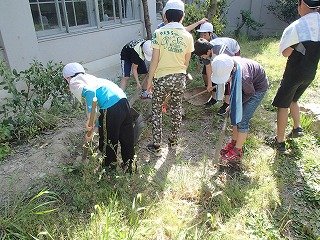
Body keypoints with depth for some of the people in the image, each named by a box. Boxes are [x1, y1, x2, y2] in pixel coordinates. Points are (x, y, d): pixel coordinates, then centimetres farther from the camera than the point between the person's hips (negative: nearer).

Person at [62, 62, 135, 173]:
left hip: (110, 108, -8)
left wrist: (90, 118, -18)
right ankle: (128, 166, 38)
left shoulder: (74, 83, 6)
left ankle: (109, 166, 38)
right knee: (126, 137, 20)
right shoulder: (88, 77, 31)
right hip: (123, 100, 8)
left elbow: (90, 91, -19)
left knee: (107, 139, 16)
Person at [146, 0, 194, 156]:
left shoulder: (159, 33, -11)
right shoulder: (188, 36, -2)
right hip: (180, 78, 3)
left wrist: (149, 79, 0)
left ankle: (156, 146, 14)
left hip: (162, 78, -3)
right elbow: (186, 62, 5)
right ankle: (173, 140, 34)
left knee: (156, 111, 11)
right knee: (176, 110, 18)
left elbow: (154, 60, -11)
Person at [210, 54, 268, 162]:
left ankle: (238, 150, 9)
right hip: (243, 86, 7)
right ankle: (234, 142, 25)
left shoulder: (243, 77, -43)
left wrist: (235, 104, -13)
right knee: (234, 115, 8)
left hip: (258, 88, -7)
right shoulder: (228, 64, -24)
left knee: (242, 120, -6)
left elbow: (250, 93, -21)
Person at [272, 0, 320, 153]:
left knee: (283, 105, 7)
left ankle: (280, 141, 13)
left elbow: (285, 53, -11)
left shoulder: (295, 27, -20)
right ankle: (297, 128, 26)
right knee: (293, 99, 29)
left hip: (294, 73, -6)